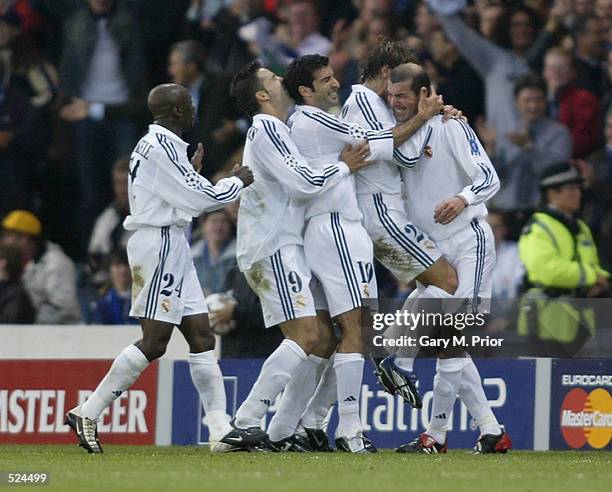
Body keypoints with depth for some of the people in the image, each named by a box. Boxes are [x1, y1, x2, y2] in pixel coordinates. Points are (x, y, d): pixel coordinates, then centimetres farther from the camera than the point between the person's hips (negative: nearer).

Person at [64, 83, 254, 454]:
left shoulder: (158, 145, 17)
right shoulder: (162, 147, -14)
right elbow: (199, 199, -16)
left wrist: (192, 173, 14)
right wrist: (239, 182, -1)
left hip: (172, 246, 11)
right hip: (160, 244, -11)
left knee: (201, 336, 6)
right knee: (154, 343, -11)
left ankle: (222, 429, 4)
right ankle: (87, 414, -8)